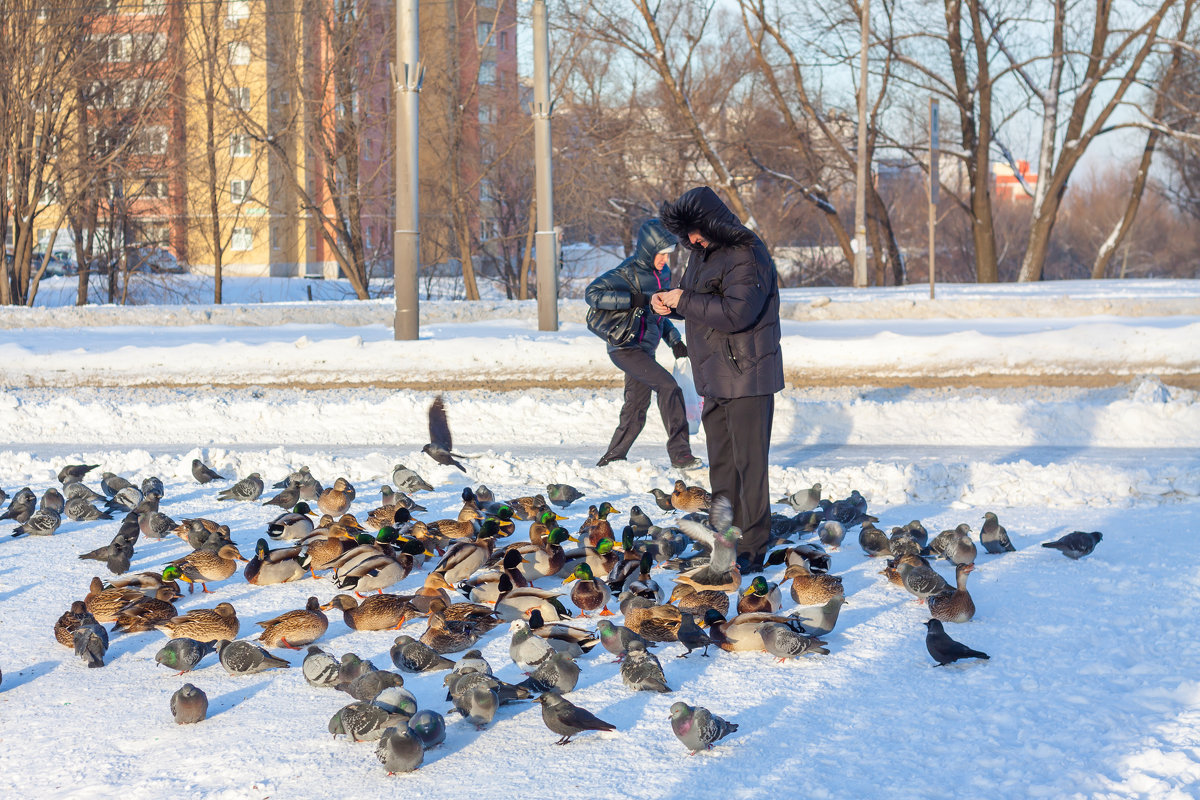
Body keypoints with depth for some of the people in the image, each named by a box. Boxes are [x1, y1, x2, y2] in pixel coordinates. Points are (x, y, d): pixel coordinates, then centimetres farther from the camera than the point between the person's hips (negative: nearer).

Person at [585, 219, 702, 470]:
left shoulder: (662, 273, 11)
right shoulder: (628, 272, -14)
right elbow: (593, 293, -24)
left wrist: (674, 341, 13)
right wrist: (631, 299, -28)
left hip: (645, 350, 9)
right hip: (626, 348, -9)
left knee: (635, 411, 12)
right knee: (668, 387, -21)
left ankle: (611, 460, 24)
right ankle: (679, 453, -19)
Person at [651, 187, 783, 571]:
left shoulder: (746, 255, -17)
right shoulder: (702, 251, 12)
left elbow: (736, 313, -27)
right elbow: (698, 305, 23)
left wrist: (685, 301, -18)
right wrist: (665, 302, 1)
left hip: (747, 377, -10)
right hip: (715, 378, 10)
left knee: (748, 464, -7)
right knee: (721, 465, 14)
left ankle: (752, 550, -5)